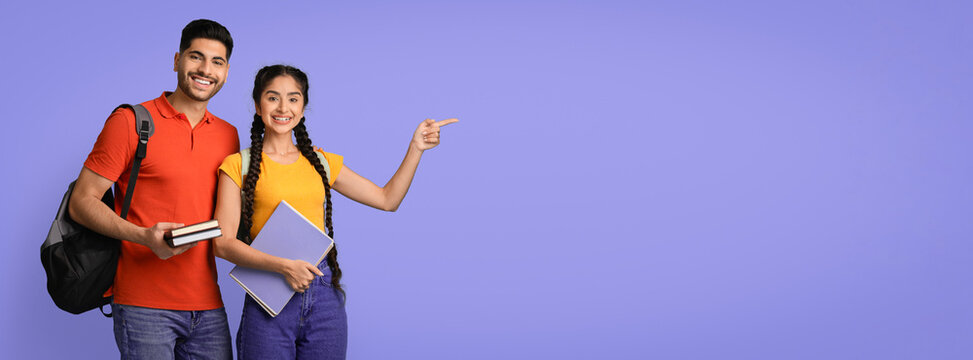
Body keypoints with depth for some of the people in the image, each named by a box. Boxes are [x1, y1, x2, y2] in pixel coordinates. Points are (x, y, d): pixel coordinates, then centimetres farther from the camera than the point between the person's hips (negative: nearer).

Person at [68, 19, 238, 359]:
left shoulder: (228, 135, 14)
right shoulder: (131, 121, -2)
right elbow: (81, 202, -5)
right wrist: (144, 236, -19)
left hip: (208, 307, 5)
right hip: (144, 306, -5)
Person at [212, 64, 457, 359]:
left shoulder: (322, 163, 14)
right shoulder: (238, 166, 2)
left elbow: (387, 199, 18)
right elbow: (223, 243, -7)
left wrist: (416, 148, 10)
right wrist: (283, 265, -19)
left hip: (325, 298, 3)